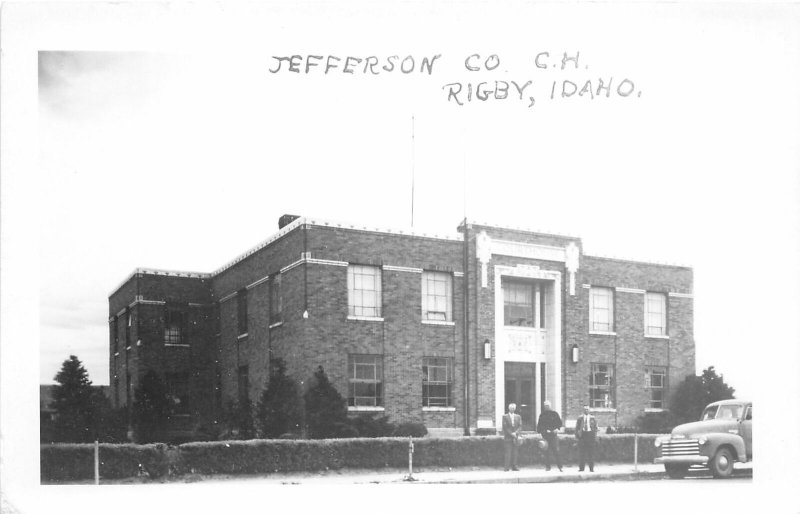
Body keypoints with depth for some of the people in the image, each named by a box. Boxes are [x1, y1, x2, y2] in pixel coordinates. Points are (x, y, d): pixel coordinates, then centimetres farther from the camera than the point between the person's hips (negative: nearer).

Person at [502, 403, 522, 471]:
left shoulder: (518, 417, 14)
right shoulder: (505, 417, 3)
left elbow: (520, 426, 7)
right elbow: (505, 427, -4)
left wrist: (515, 433, -9)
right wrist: (511, 433, -12)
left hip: (515, 437, 3)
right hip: (508, 437, -3)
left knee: (514, 452, 1)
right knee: (508, 452, -8)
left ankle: (514, 467, 3)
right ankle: (506, 467, -8)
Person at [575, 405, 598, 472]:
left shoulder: (593, 418, 8)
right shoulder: (580, 418, 9)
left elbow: (595, 427, 9)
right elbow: (577, 427, 11)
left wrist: (595, 436, 0)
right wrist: (576, 434, 0)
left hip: (590, 434, 0)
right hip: (582, 434, 0)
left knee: (591, 452, 0)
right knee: (581, 452, -1)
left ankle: (591, 468, 5)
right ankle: (581, 467, 3)